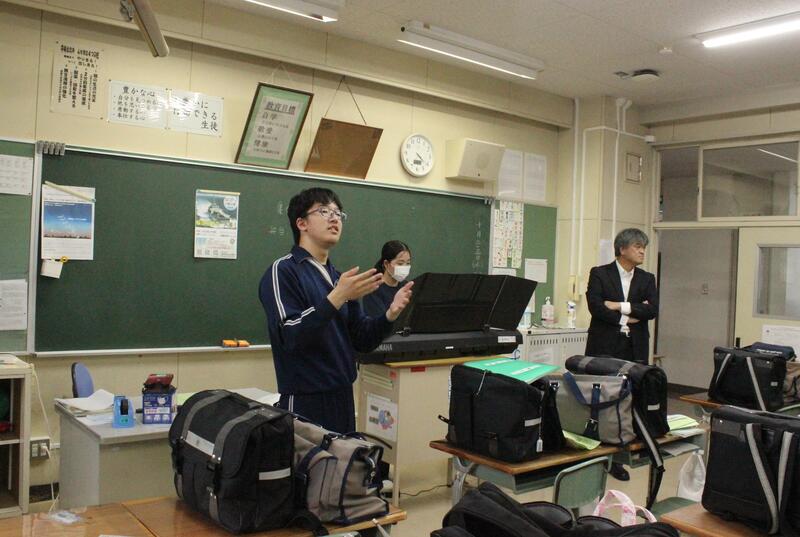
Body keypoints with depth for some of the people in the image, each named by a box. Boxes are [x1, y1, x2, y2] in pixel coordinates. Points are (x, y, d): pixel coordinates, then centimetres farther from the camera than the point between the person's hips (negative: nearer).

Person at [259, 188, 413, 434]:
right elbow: (290, 337, -21)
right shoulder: (283, 271, -9)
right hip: (305, 403, -7)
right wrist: (337, 297, -28)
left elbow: (361, 340, 11)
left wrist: (391, 314, -7)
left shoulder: (338, 277, 13)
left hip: (343, 399, 7)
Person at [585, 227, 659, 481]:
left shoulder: (647, 279, 13)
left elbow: (653, 309, -3)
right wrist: (627, 319, -10)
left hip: (634, 349, 3)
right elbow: (595, 307, -11)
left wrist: (620, 306, -11)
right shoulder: (599, 274, 2)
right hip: (604, 348, -3)